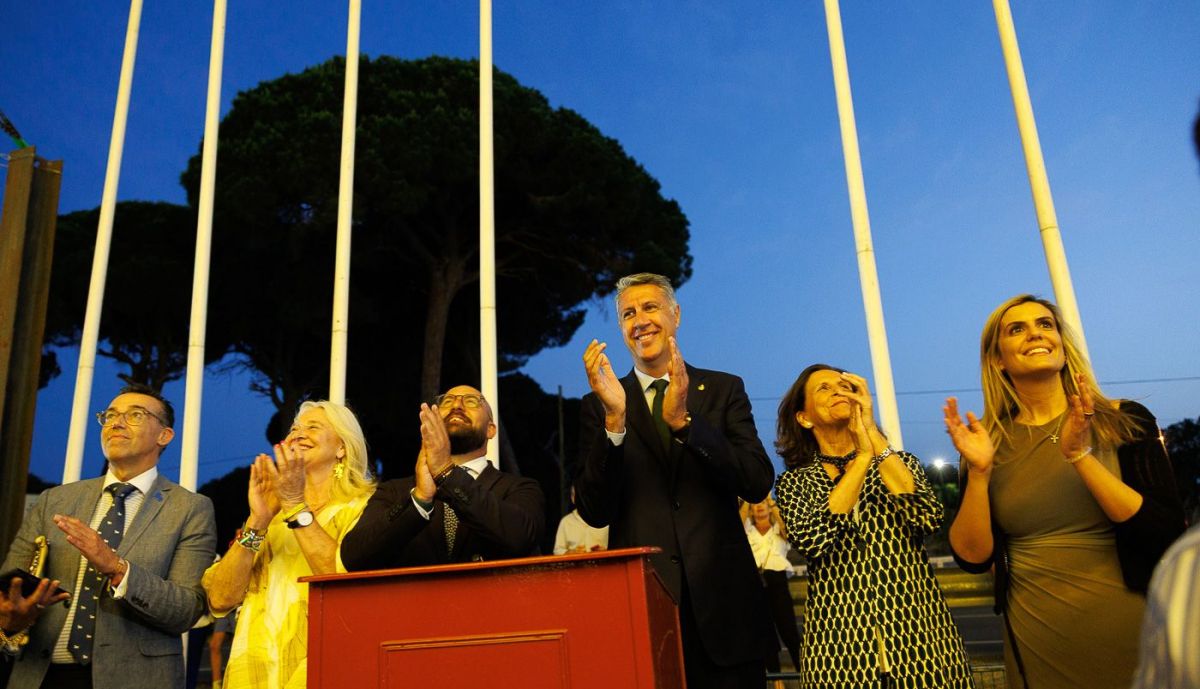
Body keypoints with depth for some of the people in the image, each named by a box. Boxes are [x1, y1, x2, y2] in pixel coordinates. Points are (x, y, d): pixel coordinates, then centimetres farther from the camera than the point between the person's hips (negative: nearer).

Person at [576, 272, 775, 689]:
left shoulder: (723, 389, 4)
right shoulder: (599, 405, 3)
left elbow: (758, 484, -7)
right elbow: (595, 513, -6)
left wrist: (684, 420, -20)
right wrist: (614, 418, -19)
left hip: (722, 601, 1)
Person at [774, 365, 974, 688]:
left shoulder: (900, 461, 9)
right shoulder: (793, 482, 4)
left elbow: (927, 518, -11)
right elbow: (811, 540, -16)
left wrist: (873, 434, -11)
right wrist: (863, 457, -11)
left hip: (919, 636, 1)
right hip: (840, 643, -1)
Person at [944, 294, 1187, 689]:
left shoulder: (1125, 421, -5)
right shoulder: (988, 443, -2)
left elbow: (1170, 538, -13)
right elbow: (973, 559, -5)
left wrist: (1081, 457, -21)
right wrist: (978, 472, -18)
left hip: (1133, 633, -1)